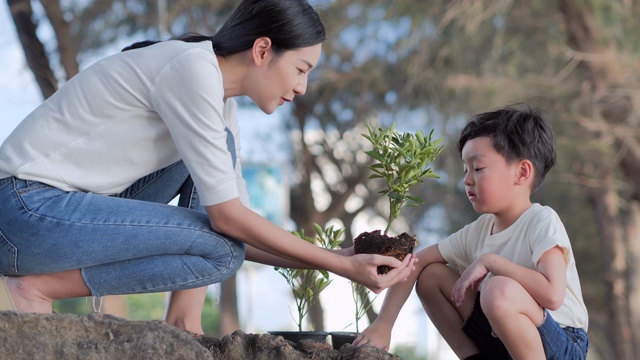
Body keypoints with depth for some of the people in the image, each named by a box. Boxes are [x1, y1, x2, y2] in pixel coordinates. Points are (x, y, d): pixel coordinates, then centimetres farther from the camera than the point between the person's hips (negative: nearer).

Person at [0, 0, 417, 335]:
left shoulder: (221, 104, 11)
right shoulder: (193, 67, -18)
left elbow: (237, 222, 11)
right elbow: (227, 217, -19)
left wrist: (342, 258, 2)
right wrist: (342, 266, -14)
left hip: (73, 201, 9)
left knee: (219, 150, 6)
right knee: (221, 250, -15)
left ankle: (183, 322, 0)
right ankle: (35, 288, -10)